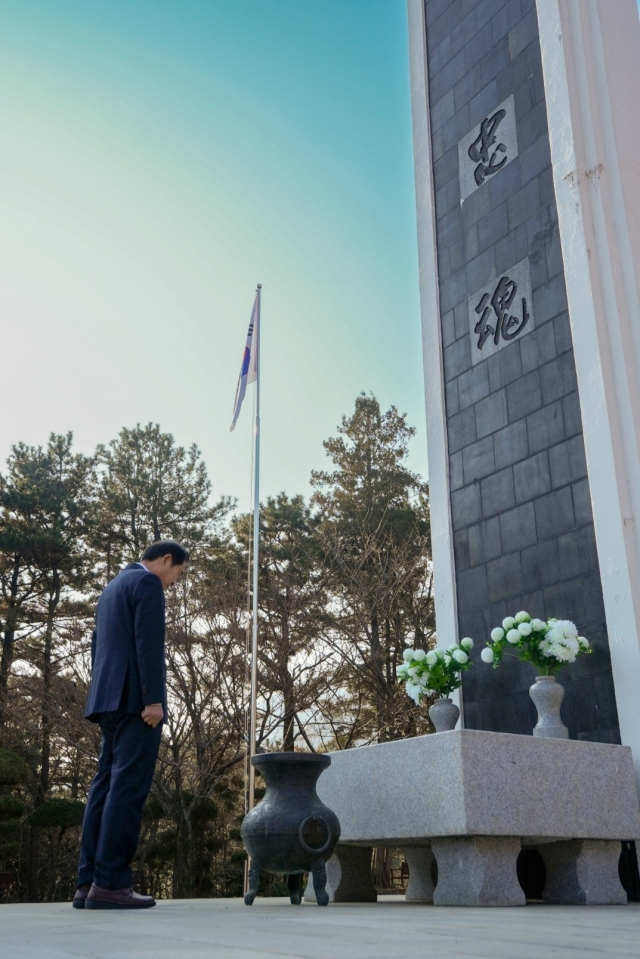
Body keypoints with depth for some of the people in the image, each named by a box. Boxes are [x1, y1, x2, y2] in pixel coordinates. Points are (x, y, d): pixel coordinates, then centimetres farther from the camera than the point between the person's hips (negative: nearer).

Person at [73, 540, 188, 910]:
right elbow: (148, 642, -16)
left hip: (111, 700, 9)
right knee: (128, 787, -11)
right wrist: (153, 698, -20)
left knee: (107, 786, 5)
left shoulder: (113, 587, 25)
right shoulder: (148, 582, -4)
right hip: (136, 699, -9)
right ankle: (110, 883, -13)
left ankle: (89, 883, 3)